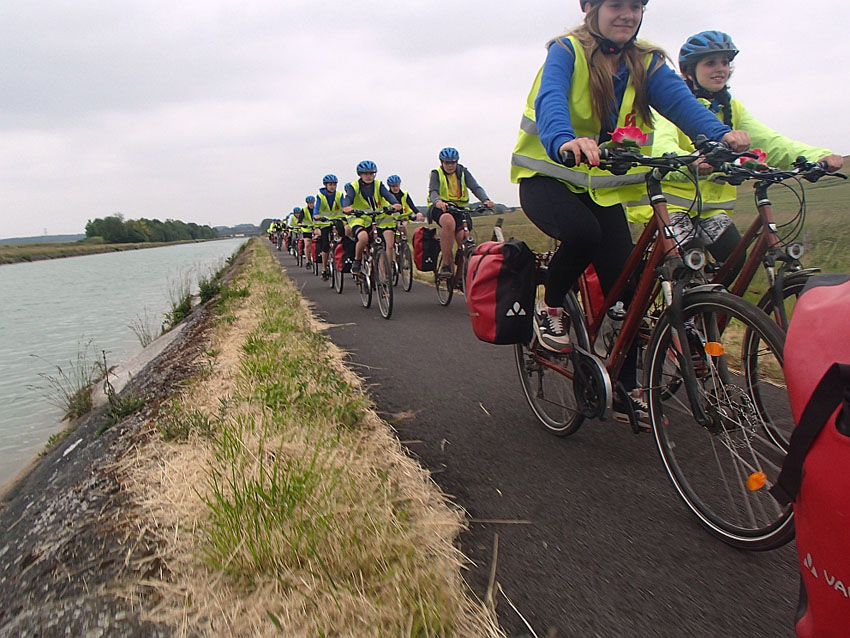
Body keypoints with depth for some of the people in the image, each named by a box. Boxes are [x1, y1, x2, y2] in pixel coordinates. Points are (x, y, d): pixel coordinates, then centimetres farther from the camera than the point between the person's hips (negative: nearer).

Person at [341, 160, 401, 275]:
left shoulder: (378, 185, 0)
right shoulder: (354, 186, -5)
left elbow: (388, 195, -18)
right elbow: (348, 198, -23)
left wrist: (395, 204, -41)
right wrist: (346, 207, -47)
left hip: (380, 218, 3)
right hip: (360, 219, -2)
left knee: (390, 245, -13)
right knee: (363, 238, -33)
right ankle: (357, 260, -5)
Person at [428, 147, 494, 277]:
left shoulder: (463, 172, 6)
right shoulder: (436, 174, 0)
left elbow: (476, 188, -6)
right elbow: (433, 191, -17)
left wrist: (486, 200, -27)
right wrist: (438, 202, -41)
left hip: (459, 208, 4)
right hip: (440, 208, -3)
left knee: (464, 238, -16)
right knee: (449, 222, -37)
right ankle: (446, 265, -31)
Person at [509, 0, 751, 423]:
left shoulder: (646, 63, 4)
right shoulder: (567, 51, -10)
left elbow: (679, 99, -15)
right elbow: (550, 100, -30)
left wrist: (721, 135, -36)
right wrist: (566, 142, -53)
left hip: (603, 186, 5)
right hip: (546, 177, -4)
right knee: (583, 232, -36)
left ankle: (626, 391, 10)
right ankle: (549, 308, -6)